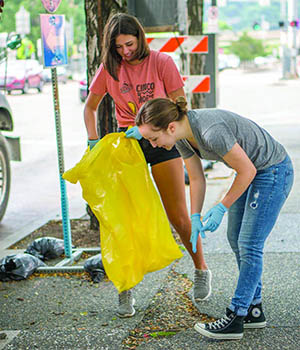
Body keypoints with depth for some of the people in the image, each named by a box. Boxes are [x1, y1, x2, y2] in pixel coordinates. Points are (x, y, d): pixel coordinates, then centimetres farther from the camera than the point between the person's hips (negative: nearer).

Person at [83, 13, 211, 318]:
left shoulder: (161, 62, -6)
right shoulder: (109, 68, 0)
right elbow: (90, 107, 11)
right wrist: (93, 141, -4)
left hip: (162, 141, -1)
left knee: (178, 215, 1)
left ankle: (201, 270, 24)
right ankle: (125, 290, 5)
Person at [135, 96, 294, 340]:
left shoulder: (211, 132, -35)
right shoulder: (181, 136, -8)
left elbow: (247, 170, -24)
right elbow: (197, 178, 3)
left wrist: (221, 208, -16)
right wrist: (195, 218, -5)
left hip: (274, 171, -9)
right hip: (253, 171, 9)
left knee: (248, 245, -6)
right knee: (236, 239, 12)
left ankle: (234, 319, 2)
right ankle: (254, 311, 22)